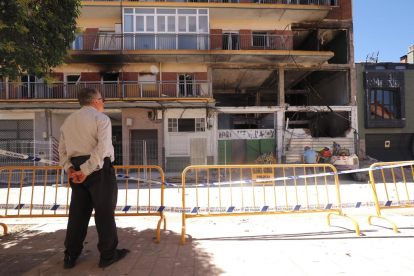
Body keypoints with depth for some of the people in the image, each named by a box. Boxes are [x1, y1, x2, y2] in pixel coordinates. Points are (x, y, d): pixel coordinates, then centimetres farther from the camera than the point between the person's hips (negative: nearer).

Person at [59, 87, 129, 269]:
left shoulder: (68, 120, 17)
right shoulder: (101, 118, -6)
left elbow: (62, 148, 11)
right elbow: (102, 148, -20)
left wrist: (69, 168, 0)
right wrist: (86, 170, -19)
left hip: (76, 168, 7)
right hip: (99, 168, -7)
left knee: (78, 212, 14)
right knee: (105, 211, 3)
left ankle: (70, 256, 22)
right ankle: (108, 255, 14)